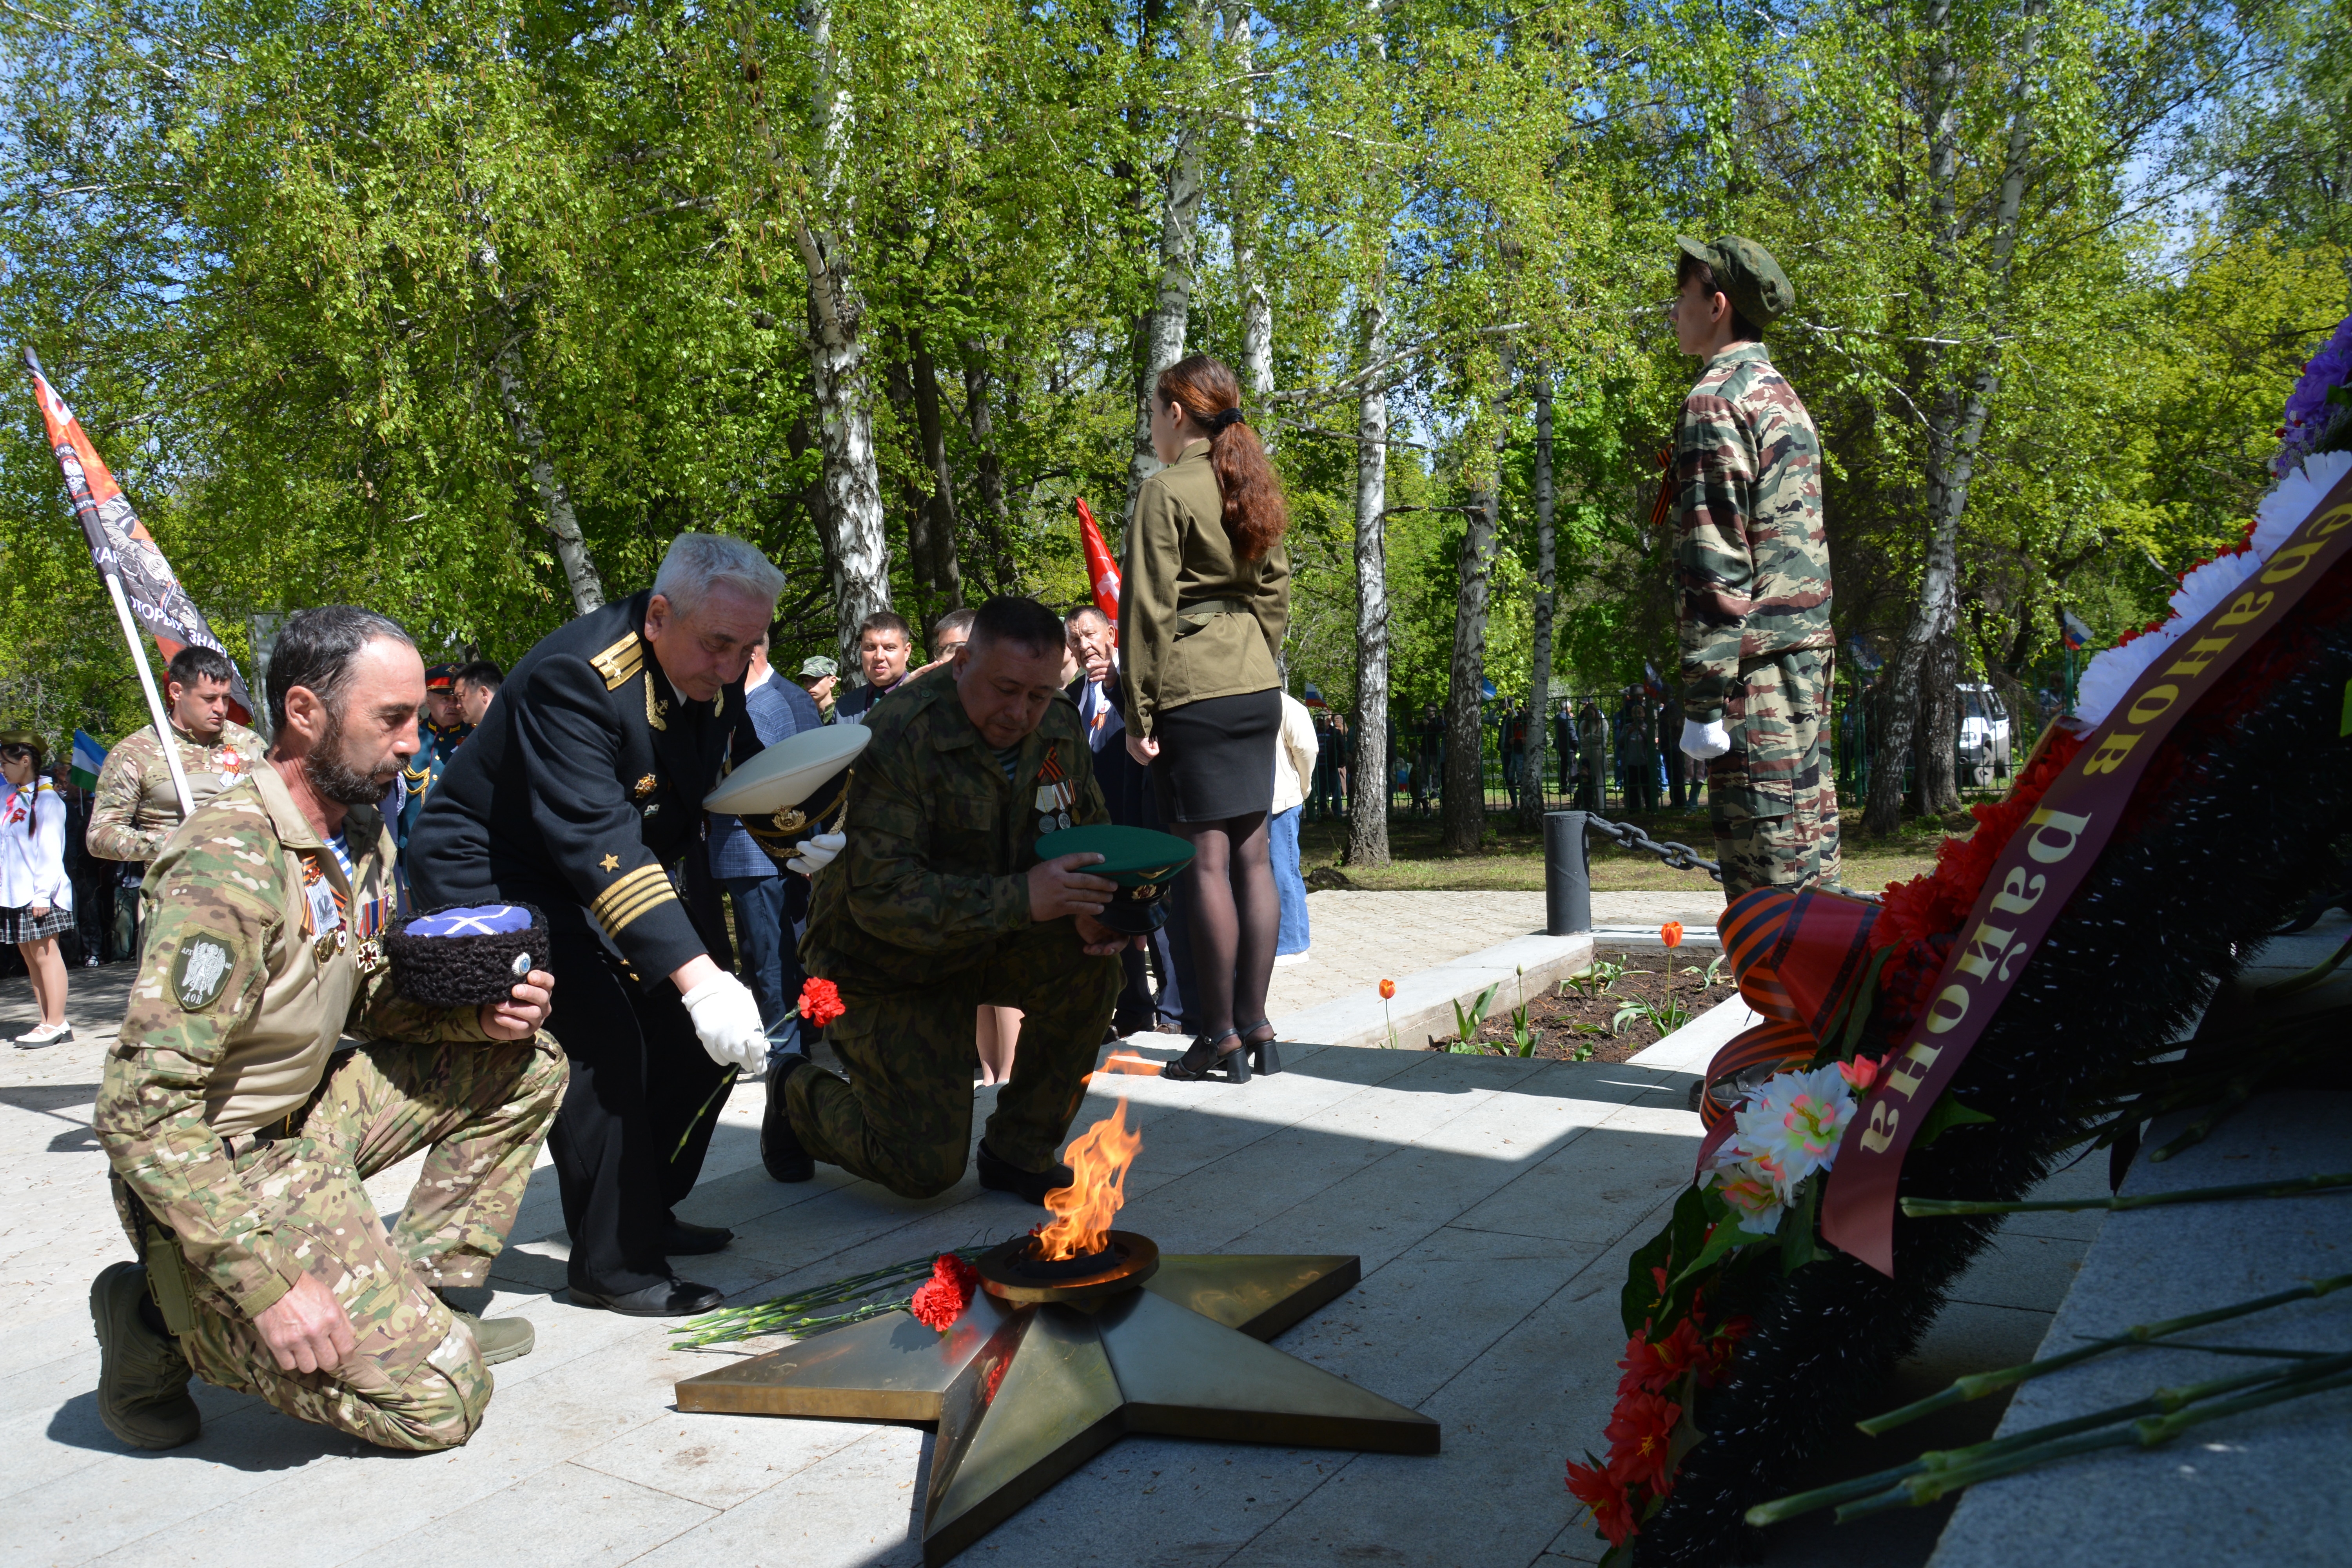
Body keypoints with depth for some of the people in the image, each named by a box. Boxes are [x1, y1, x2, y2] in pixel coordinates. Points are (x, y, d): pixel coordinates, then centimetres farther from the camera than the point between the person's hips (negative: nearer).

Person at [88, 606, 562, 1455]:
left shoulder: (364, 834, 2)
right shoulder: (231, 862, -26)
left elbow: (375, 1002, 13)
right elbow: (140, 1108, -29)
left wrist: (481, 1012, -10)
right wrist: (267, 1282, -31)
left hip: (313, 1115, 9)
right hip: (226, 1166, -9)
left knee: (523, 1062, 3)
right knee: (436, 1396, -14)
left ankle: (415, 1299, 8)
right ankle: (166, 1321, 3)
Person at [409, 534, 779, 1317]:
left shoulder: (714, 672, -8)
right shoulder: (576, 677, -32)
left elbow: (751, 775, 10)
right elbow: (598, 845, -40)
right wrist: (698, 979, -47)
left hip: (624, 868, 8)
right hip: (489, 871, -8)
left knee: (691, 1033, 4)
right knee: (601, 1040, -19)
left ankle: (643, 1213, 22)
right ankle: (611, 1265, -5)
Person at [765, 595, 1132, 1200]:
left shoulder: (1060, 729, -6)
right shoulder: (899, 740, -27)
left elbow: (1092, 839, 6)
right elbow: (879, 894, -34)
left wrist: (1092, 910, -18)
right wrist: (1018, 899, -43)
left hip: (993, 942, 6)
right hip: (885, 967, -6)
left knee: (1088, 966, -24)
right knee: (926, 1168, -9)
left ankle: (1019, 1150, -3)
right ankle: (800, 1093, 23)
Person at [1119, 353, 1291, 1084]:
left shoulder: (1167, 490, -7)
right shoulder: (1253, 489, 14)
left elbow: (1148, 610, -10)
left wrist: (1138, 713, -6)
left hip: (1192, 693, -7)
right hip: (1258, 688, 7)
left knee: (1206, 858, -4)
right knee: (1252, 852, 8)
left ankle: (1219, 1036, 1)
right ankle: (1254, 1024, 14)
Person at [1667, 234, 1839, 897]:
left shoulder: (1717, 399, -8)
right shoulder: (1784, 397, 21)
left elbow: (1715, 557, -16)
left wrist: (1703, 699, -18)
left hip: (1755, 663, -10)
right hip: (1809, 648, 10)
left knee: (1768, 883, -8)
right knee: (1811, 865, 13)